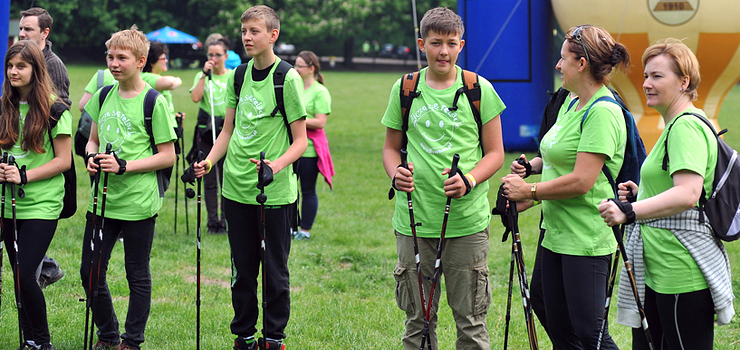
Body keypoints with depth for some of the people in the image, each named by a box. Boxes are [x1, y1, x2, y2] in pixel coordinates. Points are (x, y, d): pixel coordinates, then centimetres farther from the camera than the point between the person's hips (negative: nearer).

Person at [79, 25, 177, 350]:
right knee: (90, 273, 8)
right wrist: (92, 157, -4)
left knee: (138, 275, 6)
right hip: (102, 199, 5)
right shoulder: (103, 96, 8)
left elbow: (168, 156, -9)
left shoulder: (154, 103, -9)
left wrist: (123, 166, -18)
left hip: (138, 204, -5)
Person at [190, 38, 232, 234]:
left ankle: (226, 220, 3)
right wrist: (205, 75, -9)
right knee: (209, 180, 2)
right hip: (206, 131, 1)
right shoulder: (202, 76, 8)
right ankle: (212, 221, 7)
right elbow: (195, 98, -10)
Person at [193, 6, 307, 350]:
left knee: (275, 270, 4)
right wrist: (208, 162, 0)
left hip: (275, 192, -5)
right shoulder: (238, 76, 8)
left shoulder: (287, 78, -8)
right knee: (242, 269, 12)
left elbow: (300, 141, -8)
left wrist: (277, 165, -25)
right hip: (236, 189, 5)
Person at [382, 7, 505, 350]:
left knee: (471, 321, 2)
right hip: (414, 220, 2)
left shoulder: (480, 90, 1)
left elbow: (495, 153, 3)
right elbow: (391, 147, 15)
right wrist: (396, 174, -8)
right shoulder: (404, 89, 7)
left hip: (467, 222, -2)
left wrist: (469, 181, -16)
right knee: (418, 319, 9)